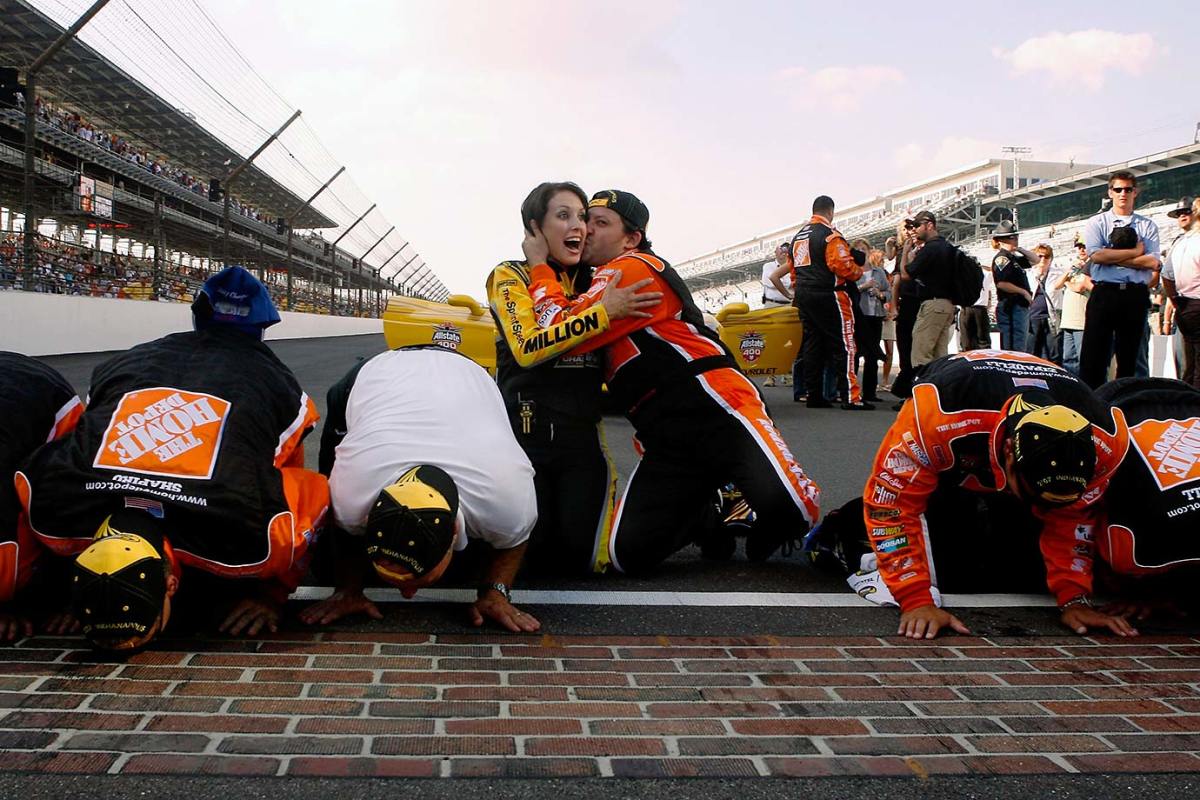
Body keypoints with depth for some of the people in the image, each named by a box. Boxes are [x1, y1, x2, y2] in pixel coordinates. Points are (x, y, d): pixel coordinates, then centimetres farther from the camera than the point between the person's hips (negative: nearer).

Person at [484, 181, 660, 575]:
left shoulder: (593, 282, 15)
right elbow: (527, 349, -18)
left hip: (582, 433, 4)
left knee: (580, 555, -6)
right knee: (525, 547, -8)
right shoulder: (511, 276, 0)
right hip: (524, 430, -3)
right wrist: (603, 312, -20)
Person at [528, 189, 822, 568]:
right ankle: (710, 520, 19)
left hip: (717, 412, -8)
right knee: (630, 552, -9)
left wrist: (541, 268, -2)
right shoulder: (597, 287, 24)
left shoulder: (634, 267, -5)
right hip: (665, 441, 8)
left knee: (785, 507, -30)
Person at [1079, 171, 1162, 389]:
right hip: (1104, 293, -2)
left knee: (1129, 356, 7)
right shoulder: (1097, 223, 7)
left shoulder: (1148, 226, 11)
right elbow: (1096, 255, -10)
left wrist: (1113, 258, -9)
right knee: (1094, 355, -5)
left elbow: (1152, 262, -4)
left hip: (1136, 295, 2)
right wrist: (1135, 252, -5)